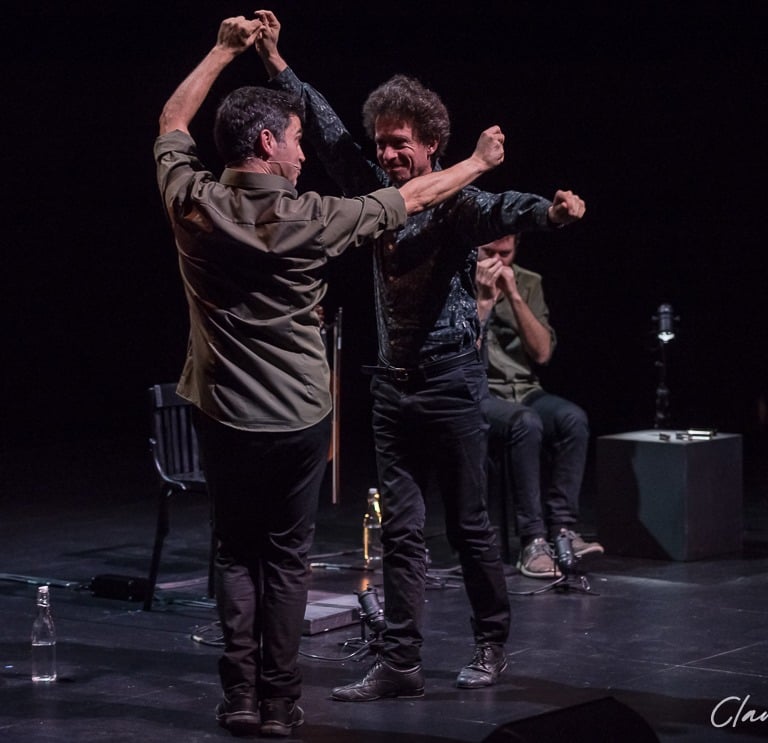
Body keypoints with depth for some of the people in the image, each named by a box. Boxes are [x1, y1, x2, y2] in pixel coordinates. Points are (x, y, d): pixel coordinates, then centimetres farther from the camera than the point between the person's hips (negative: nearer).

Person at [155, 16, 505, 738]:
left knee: (236, 553, 13)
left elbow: (171, 123, 11)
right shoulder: (309, 220, -14)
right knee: (286, 557, 8)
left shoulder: (193, 204, -10)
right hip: (299, 417, -2)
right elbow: (411, 198, 1)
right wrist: (478, 162, 18)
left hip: (224, 415, 2)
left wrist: (224, 50, 18)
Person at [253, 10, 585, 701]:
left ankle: (492, 644, 22)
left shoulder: (455, 203, -11)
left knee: (469, 525, 5)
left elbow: (501, 209, -32)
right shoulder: (378, 193, 6)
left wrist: (551, 212, -54)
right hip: (393, 384, 6)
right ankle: (401, 663, 5)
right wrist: (277, 63, 10)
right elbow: (327, 131, 12)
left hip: (451, 383, -6)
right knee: (401, 531, 4)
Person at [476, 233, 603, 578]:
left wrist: (514, 295, -9)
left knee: (573, 418, -28)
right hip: (476, 393, -4)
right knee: (526, 423, -36)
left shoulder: (528, 283, 10)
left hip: (525, 390, 4)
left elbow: (542, 353, -1)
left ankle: (562, 528, -28)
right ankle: (532, 540, -35)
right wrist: (484, 300, -16)